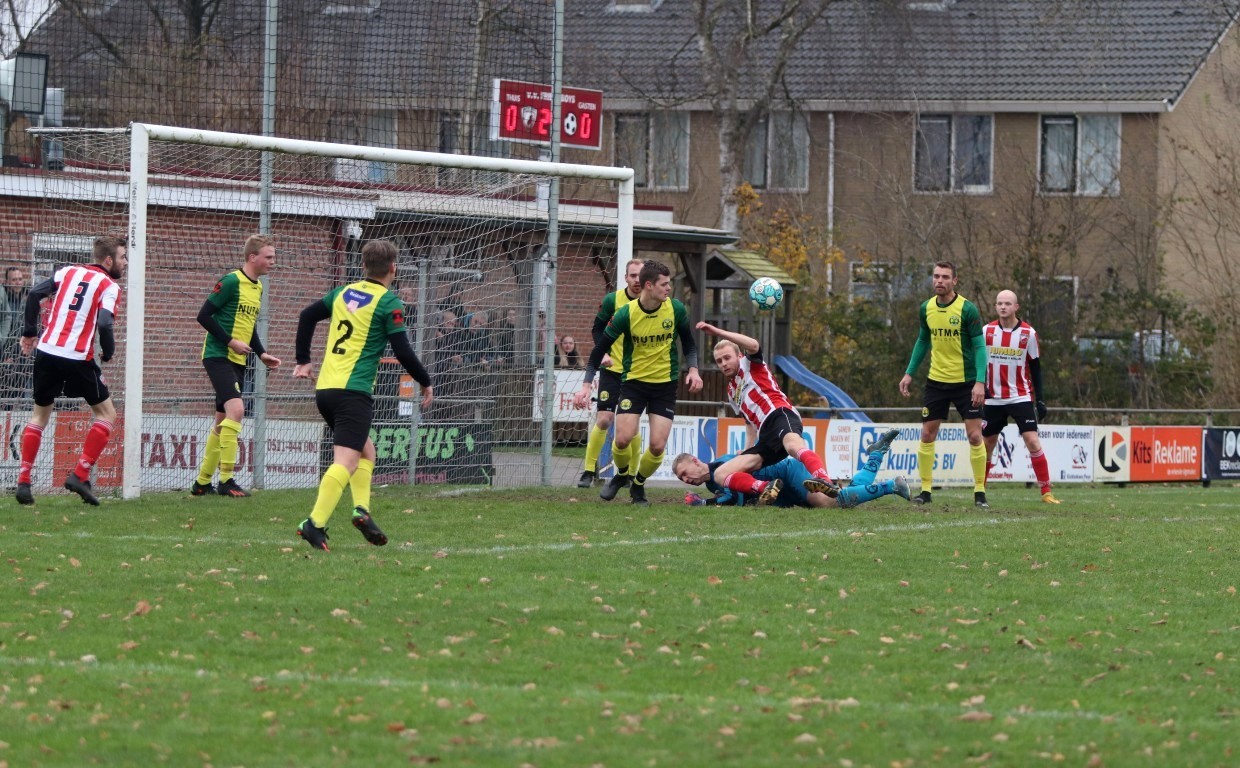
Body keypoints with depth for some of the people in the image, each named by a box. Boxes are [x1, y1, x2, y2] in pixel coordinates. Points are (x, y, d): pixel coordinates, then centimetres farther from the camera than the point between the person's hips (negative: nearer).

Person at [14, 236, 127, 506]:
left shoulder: (68, 272, 13)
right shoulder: (109, 287, -2)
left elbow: (34, 294, 3)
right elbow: (104, 324, -17)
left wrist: (29, 332, 10)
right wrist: (108, 352, 0)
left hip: (47, 351, 5)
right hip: (78, 358, -5)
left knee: (40, 415, 20)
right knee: (106, 414, 11)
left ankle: (23, 481, 9)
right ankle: (80, 475, -2)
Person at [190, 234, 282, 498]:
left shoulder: (258, 288, 13)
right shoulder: (231, 281, -12)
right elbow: (204, 316, -14)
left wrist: (262, 353, 11)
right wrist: (230, 342, -18)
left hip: (237, 361, 9)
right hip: (218, 356, -9)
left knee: (223, 421, 11)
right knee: (236, 409, -22)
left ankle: (202, 482, 20)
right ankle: (226, 480, -19)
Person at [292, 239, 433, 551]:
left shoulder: (344, 293, 14)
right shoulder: (388, 302, -5)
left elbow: (306, 316, 23)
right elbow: (403, 352, -8)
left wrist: (303, 360, 33)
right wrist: (425, 382, 6)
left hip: (324, 387, 8)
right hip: (354, 391, -8)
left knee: (365, 450, 24)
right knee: (346, 461, -14)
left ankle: (362, 510, 9)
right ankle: (315, 523, -28)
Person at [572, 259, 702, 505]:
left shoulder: (676, 309, -9)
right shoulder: (626, 314, -15)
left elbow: (688, 342, 8)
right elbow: (600, 349, -8)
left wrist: (693, 369, -8)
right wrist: (586, 386, -13)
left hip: (665, 384, 1)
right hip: (633, 381, -1)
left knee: (657, 446, -7)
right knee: (623, 439, -14)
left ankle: (638, 484, 21)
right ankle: (621, 475, 20)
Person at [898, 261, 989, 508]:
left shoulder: (967, 309, -12)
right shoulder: (926, 309, 2)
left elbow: (979, 346, -12)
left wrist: (980, 381, -21)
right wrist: (909, 373, 11)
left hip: (966, 382, -4)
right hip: (936, 381, 4)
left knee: (974, 436, -5)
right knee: (927, 434, 2)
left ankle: (980, 492, 4)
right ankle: (925, 490, 11)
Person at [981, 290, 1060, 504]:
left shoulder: (1028, 333, -2)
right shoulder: (987, 331, 1)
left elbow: (1035, 368, 3)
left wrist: (1040, 399, -1)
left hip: (1021, 397, -2)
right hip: (993, 399, 2)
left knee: (1033, 441, -13)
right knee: (986, 444, 7)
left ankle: (1046, 492, -10)